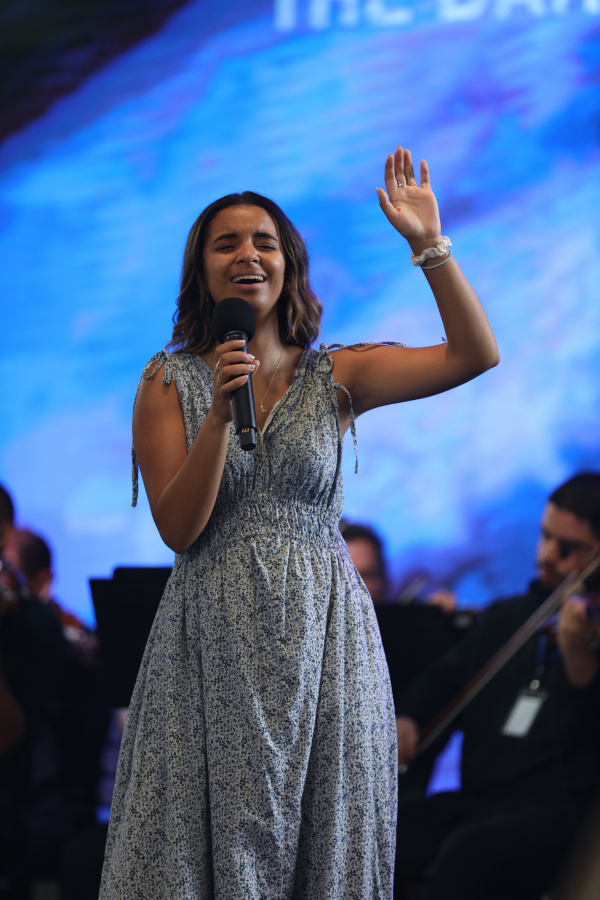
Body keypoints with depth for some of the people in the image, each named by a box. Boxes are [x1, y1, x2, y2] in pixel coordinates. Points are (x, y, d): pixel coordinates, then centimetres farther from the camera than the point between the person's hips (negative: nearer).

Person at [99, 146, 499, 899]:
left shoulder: (333, 378, 5)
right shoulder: (170, 382, 2)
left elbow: (475, 355, -4)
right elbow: (177, 528, -6)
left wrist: (429, 245, -11)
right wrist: (220, 412, -17)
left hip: (323, 634, 1)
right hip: (216, 637, -1)